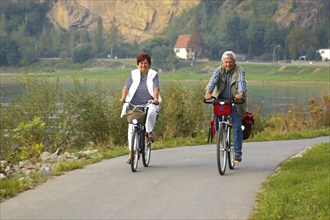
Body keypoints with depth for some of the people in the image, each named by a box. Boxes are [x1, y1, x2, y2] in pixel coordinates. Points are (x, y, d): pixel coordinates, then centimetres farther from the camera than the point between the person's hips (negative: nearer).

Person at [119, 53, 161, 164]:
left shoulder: (153, 75, 3)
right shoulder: (133, 74, 5)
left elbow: (156, 88, -11)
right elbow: (127, 86, -5)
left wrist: (156, 98, -30)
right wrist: (123, 97, -22)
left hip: (149, 104, -1)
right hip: (134, 105, 2)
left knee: (151, 113, -37)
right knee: (131, 129, -5)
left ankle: (149, 131, -11)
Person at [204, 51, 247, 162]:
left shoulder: (239, 71, -5)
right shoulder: (219, 71, -2)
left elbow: (241, 82, -24)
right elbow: (213, 81, -20)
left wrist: (240, 93, -45)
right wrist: (208, 91, -41)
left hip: (235, 102, -2)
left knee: (237, 127, -9)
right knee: (216, 120, -14)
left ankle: (238, 153, -6)